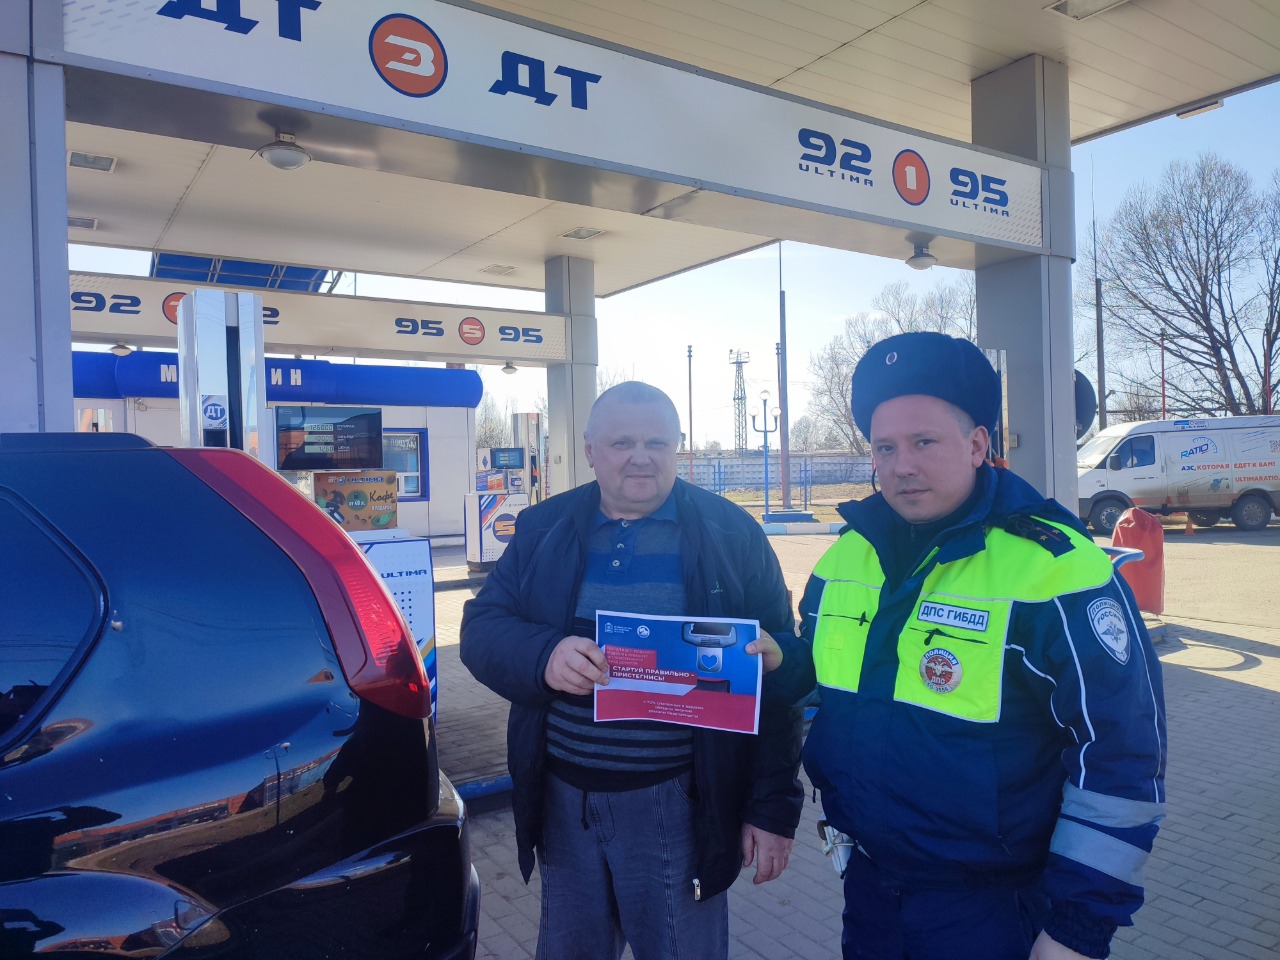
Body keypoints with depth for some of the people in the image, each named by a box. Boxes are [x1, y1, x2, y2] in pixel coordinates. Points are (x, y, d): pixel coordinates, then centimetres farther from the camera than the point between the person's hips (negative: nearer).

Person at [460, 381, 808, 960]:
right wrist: (544, 656, -25)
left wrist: (774, 807, -6)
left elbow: (777, 678, -3)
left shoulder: (731, 536, -5)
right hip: (564, 800, 3)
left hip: (677, 805, -3)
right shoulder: (543, 531, 3)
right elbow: (480, 629, -3)